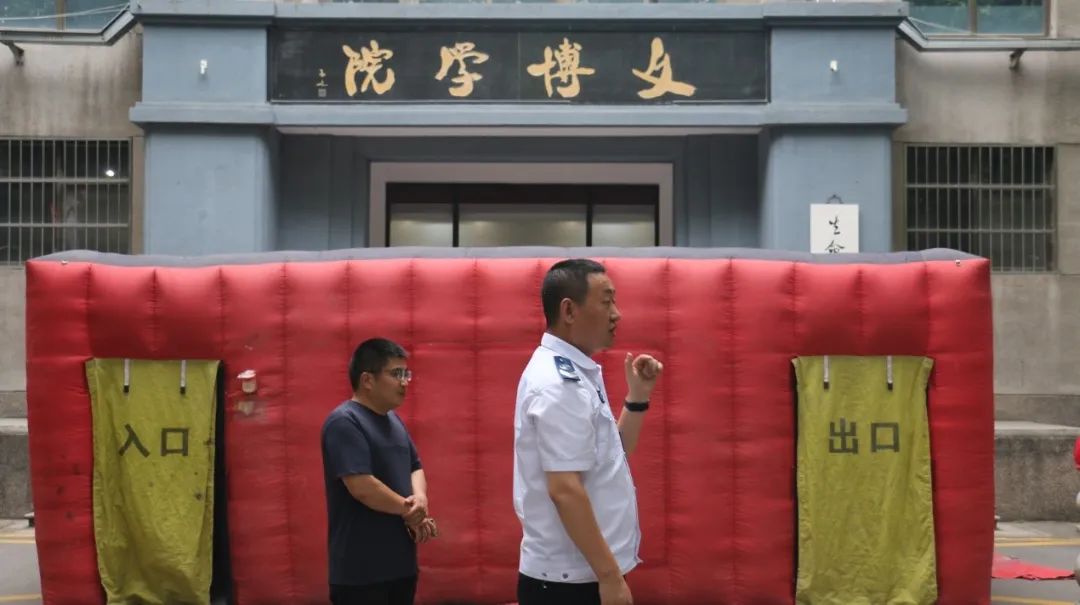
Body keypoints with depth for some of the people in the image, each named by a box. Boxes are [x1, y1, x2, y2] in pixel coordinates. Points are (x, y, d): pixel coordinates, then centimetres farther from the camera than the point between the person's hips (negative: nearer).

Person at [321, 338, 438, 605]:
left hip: (401, 560, 9)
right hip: (360, 569, -9)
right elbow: (362, 487, -24)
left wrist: (420, 499, -5)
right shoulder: (344, 423, -16)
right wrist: (410, 510, -11)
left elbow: (415, 467, 18)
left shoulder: (393, 420, 14)